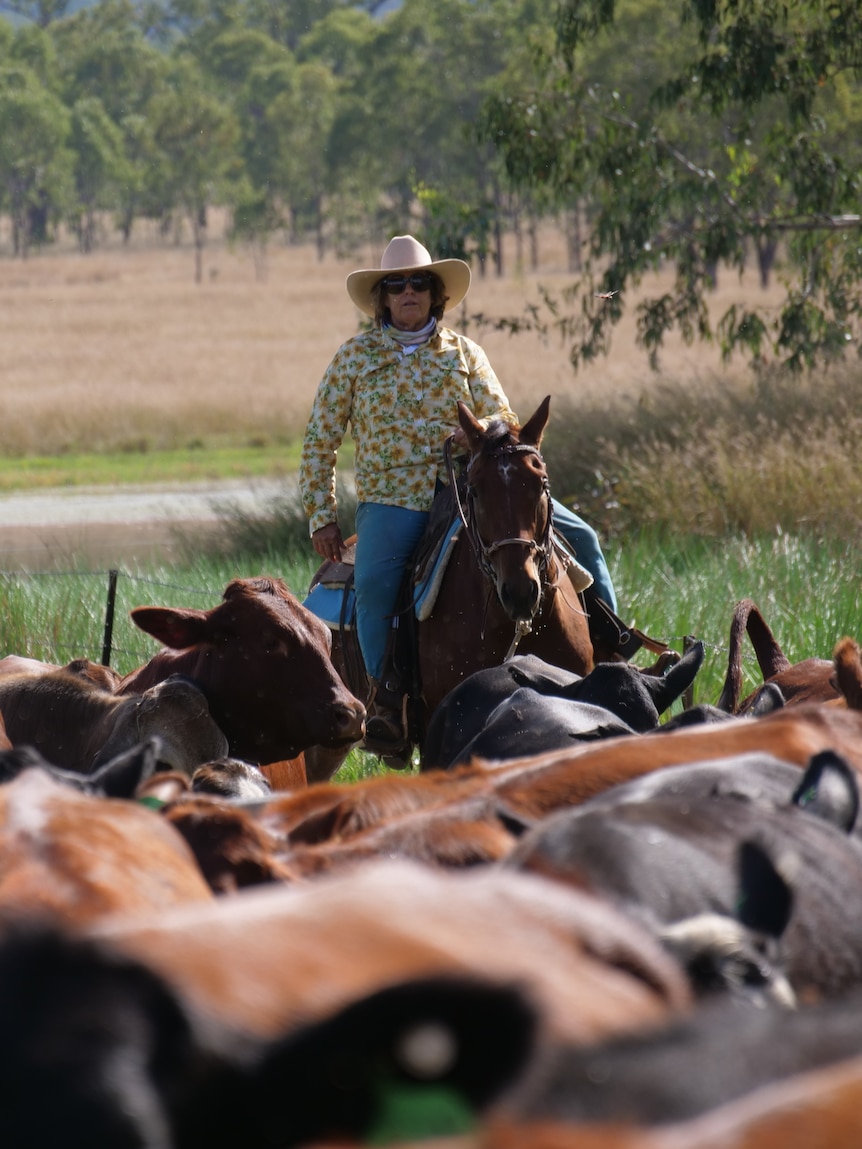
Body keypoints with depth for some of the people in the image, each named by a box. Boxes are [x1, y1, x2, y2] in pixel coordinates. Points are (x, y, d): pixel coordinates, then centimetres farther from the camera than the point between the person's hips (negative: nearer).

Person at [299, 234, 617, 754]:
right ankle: (386, 697, -21)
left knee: (580, 536, -8)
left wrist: (476, 432, -15)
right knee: (374, 581, -34)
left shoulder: (464, 353, 12)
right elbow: (319, 444, 10)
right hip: (392, 495, -3)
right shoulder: (356, 357, 7)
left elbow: (505, 421, 9)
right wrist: (322, 518, 2)